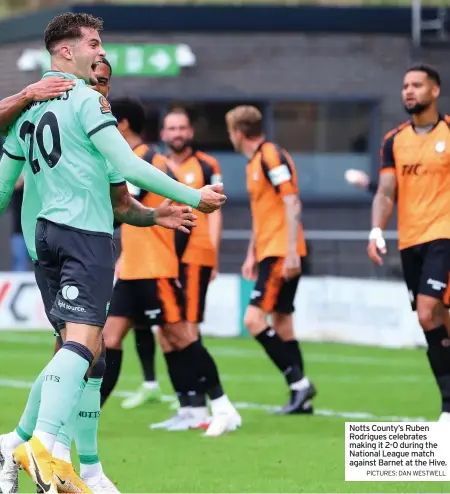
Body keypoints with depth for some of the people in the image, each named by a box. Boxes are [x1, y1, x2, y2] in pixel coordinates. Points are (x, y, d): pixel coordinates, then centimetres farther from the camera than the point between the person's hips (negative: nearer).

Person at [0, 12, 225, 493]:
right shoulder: (86, 99, -8)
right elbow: (128, 167, -13)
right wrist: (194, 197, -5)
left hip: (47, 232, 9)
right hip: (87, 234, -8)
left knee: (84, 345, 16)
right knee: (82, 340, -17)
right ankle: (41, 447, -33)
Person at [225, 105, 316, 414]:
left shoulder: (271, 157, -12)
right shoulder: (255, 162, 18)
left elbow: (292, 204, -18)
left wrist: (292, 252, -23)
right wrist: (252, 254, 25)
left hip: (282, 253, -10)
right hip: (269, 251, 10)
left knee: (254, 319, -16)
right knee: (281, 322, 9)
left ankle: (299, 381, -14)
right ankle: (301, 398, 10)